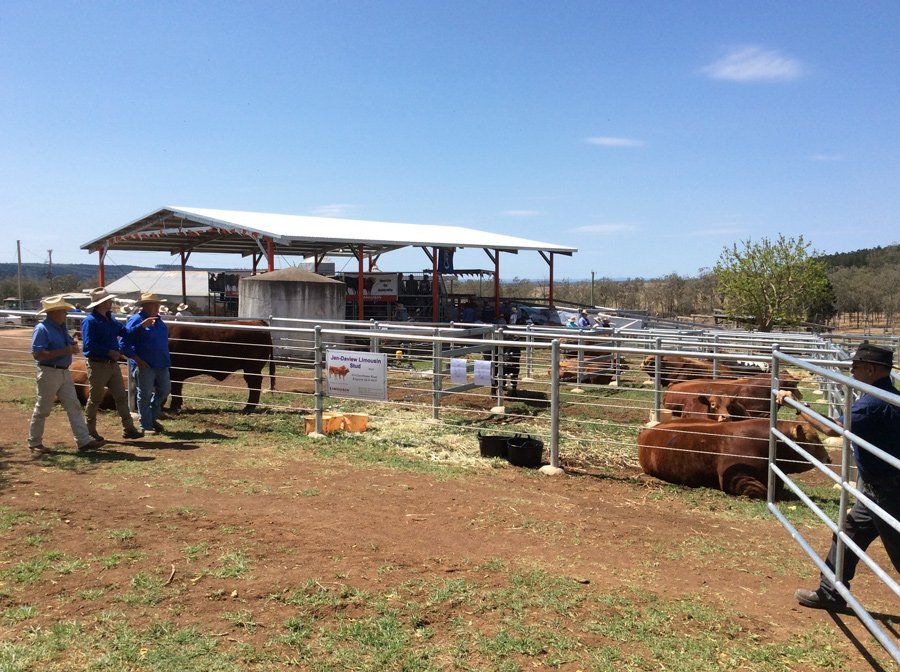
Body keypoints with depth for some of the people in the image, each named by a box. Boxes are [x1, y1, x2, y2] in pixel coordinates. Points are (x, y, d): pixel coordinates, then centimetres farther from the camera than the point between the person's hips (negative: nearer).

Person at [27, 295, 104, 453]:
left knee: (74, 407, 2)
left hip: (64, 372, 8)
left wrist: (72, 346, 1)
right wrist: (64, 351, -26)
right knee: (42, 409, 5)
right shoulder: (42, 329, -14)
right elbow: (37, 354, -22)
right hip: (49, 373, -8)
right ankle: (34, 442, 20)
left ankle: (83, 441, 2)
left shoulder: (61, 327, 12)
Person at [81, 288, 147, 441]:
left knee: (121, 397, 6)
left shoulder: (110, 319, 13)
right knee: (95, 399, 4)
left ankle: (128, 428, 9)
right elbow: (89, 344, -22)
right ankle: (90, 431, 17)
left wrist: (142, 325, 14)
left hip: (113, 364, 8)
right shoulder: (90, 321, -14)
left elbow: (124, 331, 21)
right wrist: (109, 352, -23)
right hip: (98, 366, -8)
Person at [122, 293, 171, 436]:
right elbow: (125, 343, -12)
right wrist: (137, 359, -16)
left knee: (165, 390, 10)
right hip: (145, 365, -7)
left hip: (162, 365, 7)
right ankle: (146, 426, 11)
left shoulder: (158, 320, 15)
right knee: (145, 394, 2)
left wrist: (167, 360, 16)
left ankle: (153, 417, 30)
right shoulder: (136, 320, -8)